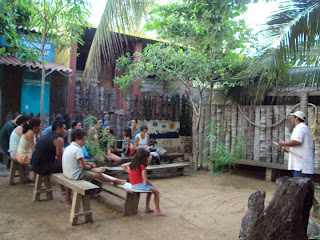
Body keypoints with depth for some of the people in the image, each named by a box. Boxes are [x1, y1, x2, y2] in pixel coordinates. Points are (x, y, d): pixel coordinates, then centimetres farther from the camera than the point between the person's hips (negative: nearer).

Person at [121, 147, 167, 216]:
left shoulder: (133, 163, 3)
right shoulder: (142, 166, -20)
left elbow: (123, 166, 15)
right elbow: (146, 180, -20)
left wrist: (129, 172, 10)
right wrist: (152, 185, -4)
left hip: (133, 184, 9)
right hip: (139, 185, -9)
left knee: (150, 190, 28)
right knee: (156, 192, 0)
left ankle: (147, 208, 29)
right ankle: (158, 211, 5)